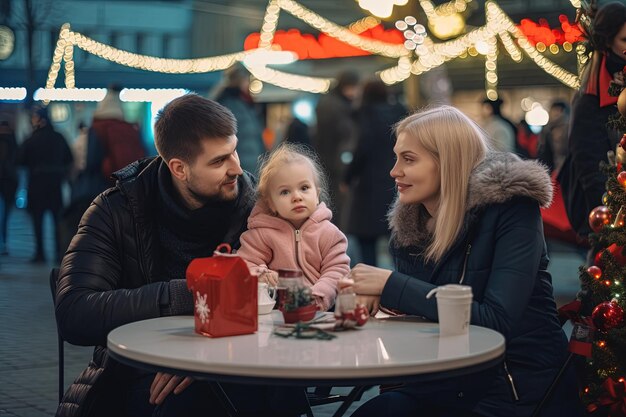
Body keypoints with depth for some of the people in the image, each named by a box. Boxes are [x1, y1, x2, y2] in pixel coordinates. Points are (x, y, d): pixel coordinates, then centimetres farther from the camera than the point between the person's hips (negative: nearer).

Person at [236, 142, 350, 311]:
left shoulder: (329, 233, 7)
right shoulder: (262, 233, 8)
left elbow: (337, 271, -1)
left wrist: (316, 298, -18)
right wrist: (262, 275, -18)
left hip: (319, 312, -1)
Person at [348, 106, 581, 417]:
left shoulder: (510, 208, -14)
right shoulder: (408, 223, 4)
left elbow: (496, 321, -24)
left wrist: (391, 285, -24)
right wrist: (376, 298, -11)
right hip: (448, 386, 6)